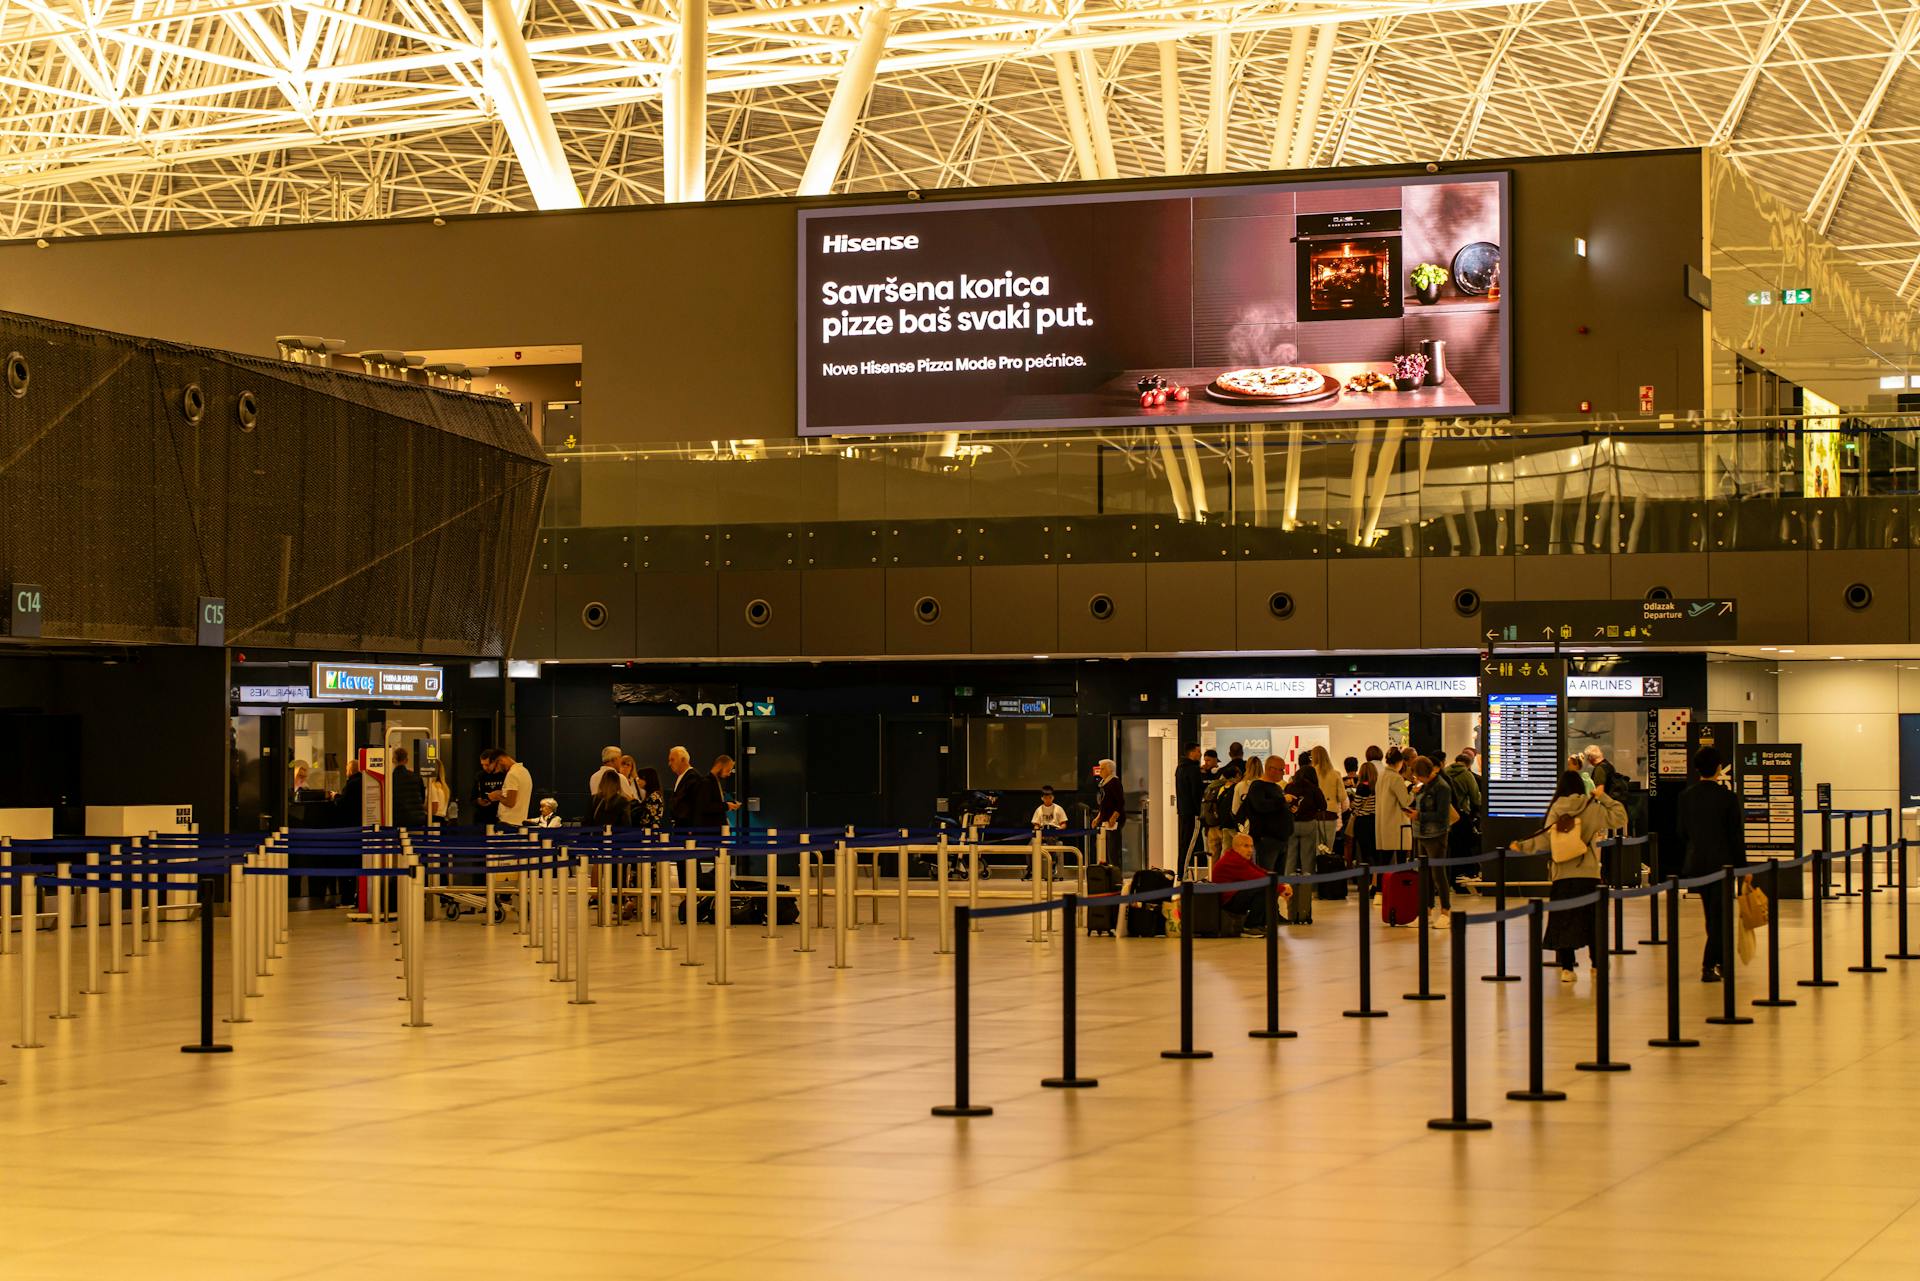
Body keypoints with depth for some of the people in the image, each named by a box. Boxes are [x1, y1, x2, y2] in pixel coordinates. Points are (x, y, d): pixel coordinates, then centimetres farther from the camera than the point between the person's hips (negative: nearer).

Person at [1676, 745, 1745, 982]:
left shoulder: (1685, 796, 0)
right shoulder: (1727, 797, -11)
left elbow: (1681, 831, 7)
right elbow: (1737, 834, -8)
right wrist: (1742, 866, -1)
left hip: (1696, 862, 4)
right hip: (1722, 862, -4)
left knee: (1713, 914, 18)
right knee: (1718, 914, 1)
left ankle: (1721, 960, 26)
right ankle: (1709, 965, -7)